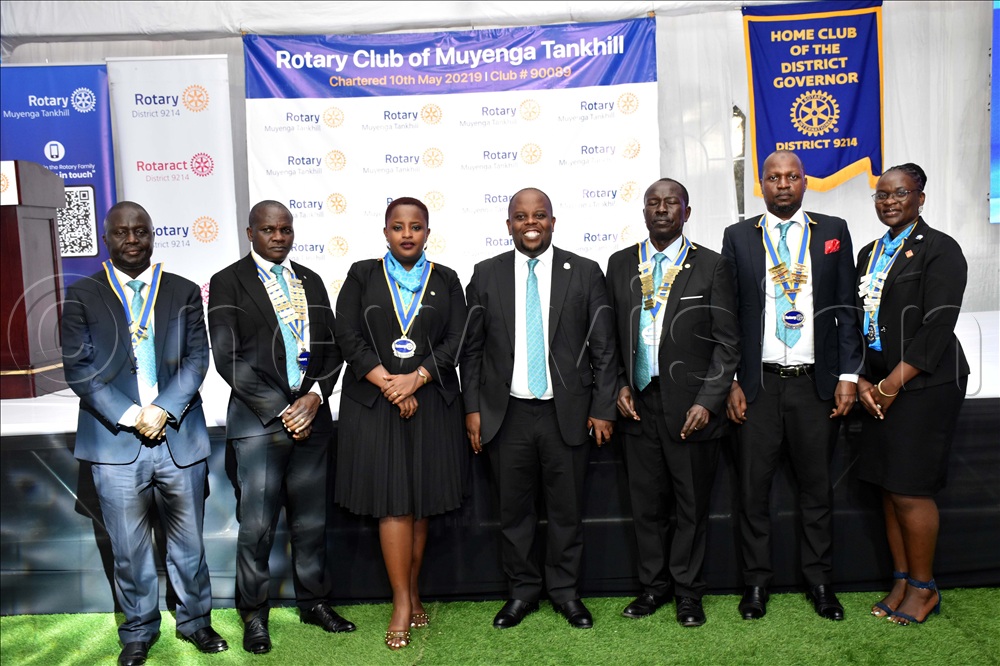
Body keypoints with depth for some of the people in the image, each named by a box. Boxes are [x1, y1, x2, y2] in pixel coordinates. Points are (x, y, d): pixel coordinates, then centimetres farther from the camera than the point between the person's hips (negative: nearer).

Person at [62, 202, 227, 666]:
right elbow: (78, 368, -2)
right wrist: (130, 416, -12)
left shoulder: (184, 292, 7)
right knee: (129, 549, 11)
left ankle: (195, 619, 32)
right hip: (116, 443, 0)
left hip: (180, 438, 1)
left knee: (188, 542, 12)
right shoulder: (82, 295, 5)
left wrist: (163, 409, -13)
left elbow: (196, 358, 0)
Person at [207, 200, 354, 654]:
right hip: (258, 421, -4)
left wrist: (315, 397, -7)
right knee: (257, 527, 3)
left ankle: (313, 601, 30)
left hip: (311, 416, 4)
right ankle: (254, 614, 23)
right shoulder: (228, 283, 0)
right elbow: (229, 359, -8)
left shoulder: (311, 281, 14)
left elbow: (331, 347, 10)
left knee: (311, 522, 13)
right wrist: (281, 410, -12)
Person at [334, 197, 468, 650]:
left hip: (431, 403, 2)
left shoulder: (446, 280, 9)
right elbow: (348, 336, -3)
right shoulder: (362, 275, 6)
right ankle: (402, 604, 9)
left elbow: (456, 340, -1)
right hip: (374, 403, -1)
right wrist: (388, 384, -12)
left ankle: (412, 592, 23)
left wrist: (415, 379, -13)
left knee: (422, 501, 7)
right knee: (394, 503, -2)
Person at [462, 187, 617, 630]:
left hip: (566, 412, 0)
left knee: (567, 509, 10)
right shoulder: (486, 275, 4)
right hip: (506, 414, 1)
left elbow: (603, 347, 2)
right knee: (513, 509, 11)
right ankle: (522, 590, 30)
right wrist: (473, 408, 1)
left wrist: (602, 408, -2)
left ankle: (565, 592, 30)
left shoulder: (585, 273, 2)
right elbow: (472, 348, 6)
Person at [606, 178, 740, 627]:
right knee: (646, 503, 12)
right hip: (638, 403, 3)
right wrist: (619, 385, -1)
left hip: (691, 407, -2)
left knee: (692, 505, 9)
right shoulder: (620, 264, 9)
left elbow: (726, 342, -2)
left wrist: (708, 402, -11)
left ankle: (688, 591, 28)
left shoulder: (711, 266, 0)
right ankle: (653, 586, 30)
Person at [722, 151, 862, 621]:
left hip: (816, 383, 1)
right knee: (753, 486, 5)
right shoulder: (739, 236, 5)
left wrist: (848, 375, -1)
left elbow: (847, 308, 6)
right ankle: (756, 582, 21)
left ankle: (819, 581, 26)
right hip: (757, 384, 0)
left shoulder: (833, 231, 7)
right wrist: (730, 381, -2)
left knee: (817, 485, 10)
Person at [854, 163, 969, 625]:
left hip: (923, 385, -6)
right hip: (879, 386, 7)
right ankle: (902, 581, 23)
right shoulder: (869, 254, 15)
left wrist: (893, 383, -15)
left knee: (910, 490, -3)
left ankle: (924, 587, 16)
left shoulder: (939, 249, -7)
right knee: (888, 487, 9)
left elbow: (937, 327, -15)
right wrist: (861, 380, 1)